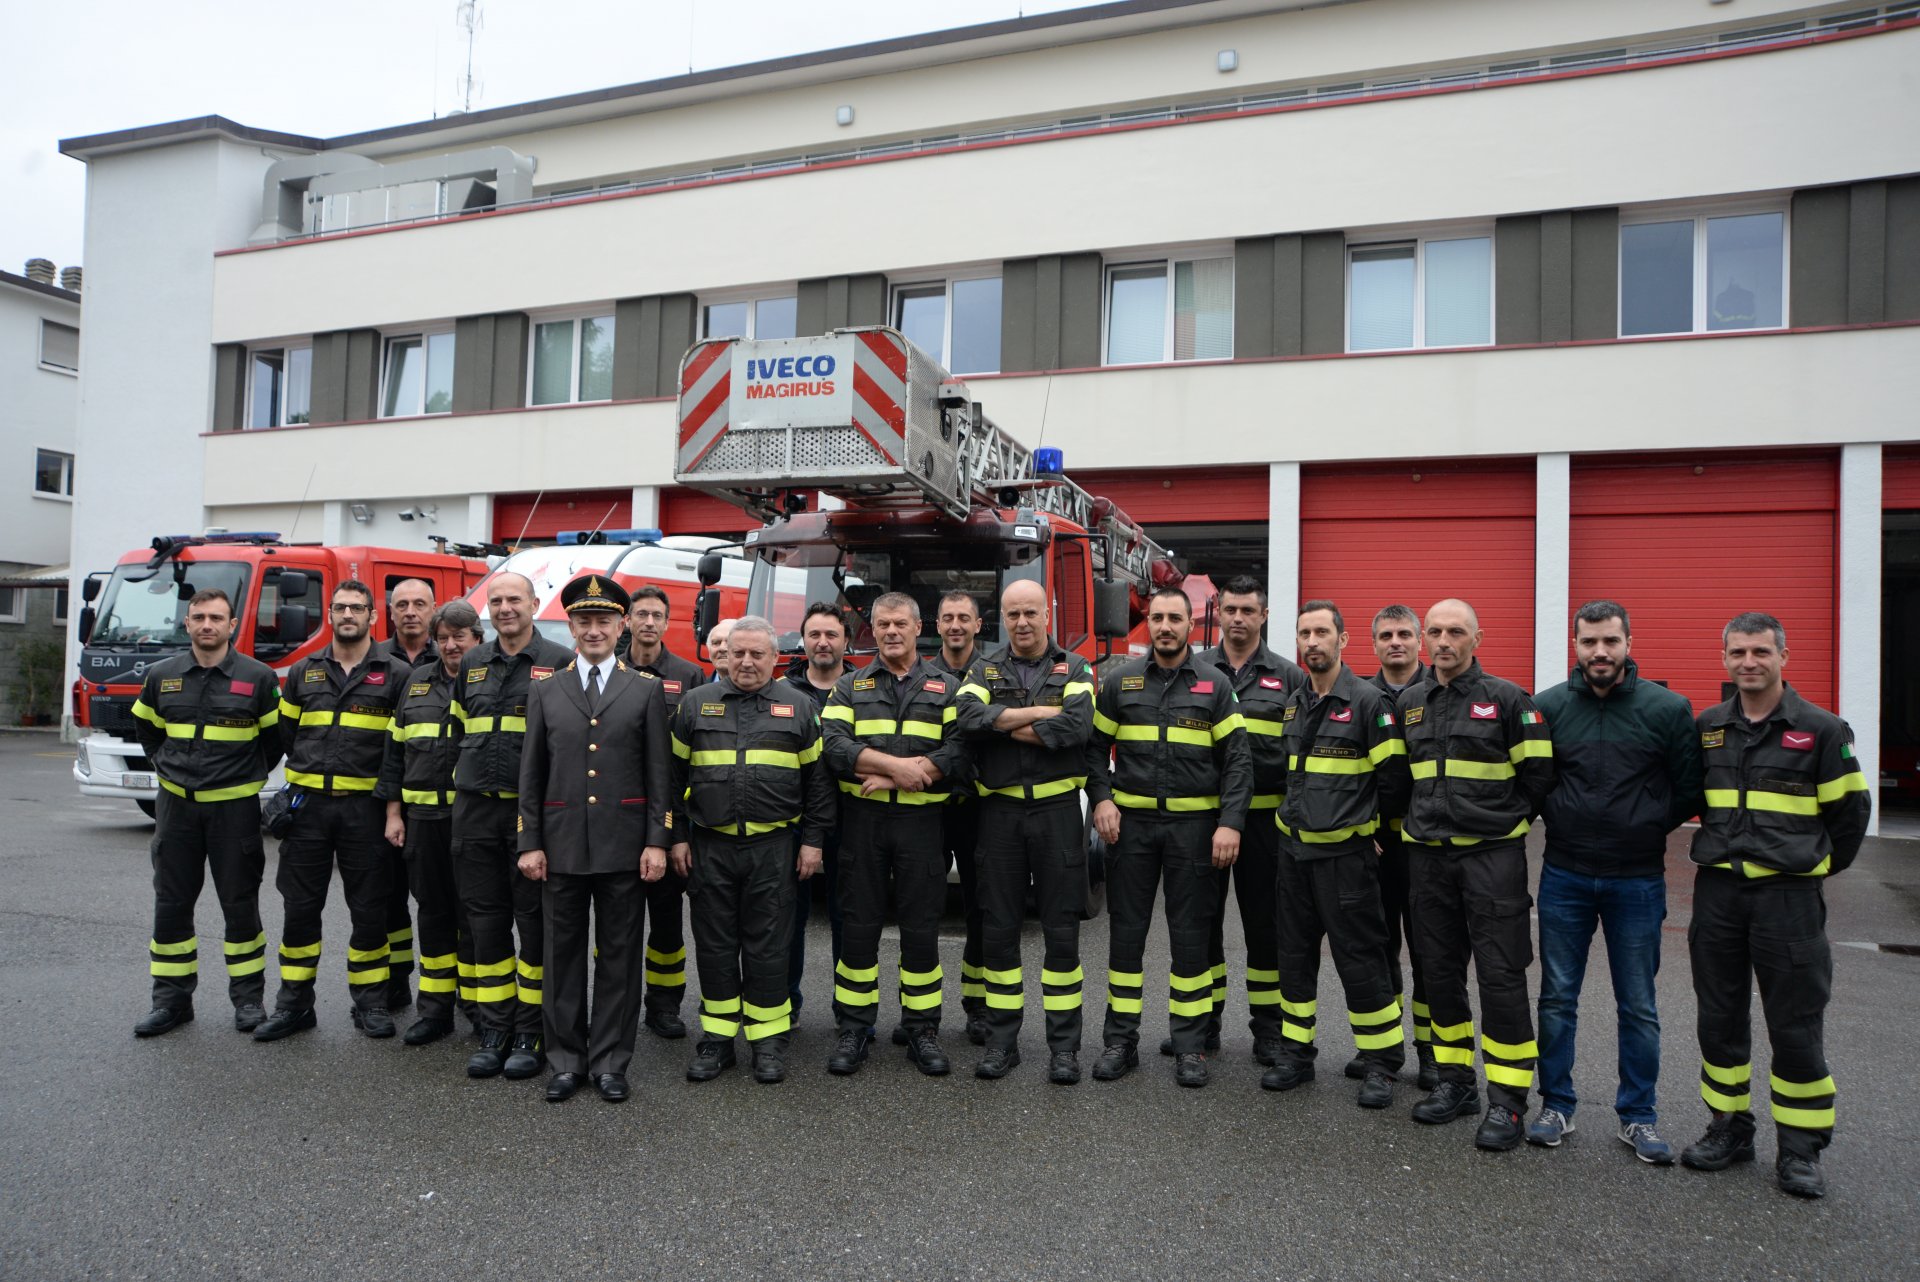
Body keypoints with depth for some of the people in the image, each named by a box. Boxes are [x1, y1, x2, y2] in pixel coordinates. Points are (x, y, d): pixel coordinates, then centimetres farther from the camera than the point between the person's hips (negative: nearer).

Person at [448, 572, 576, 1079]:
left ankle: (530, 1032, 14)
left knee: (535, 923, 2)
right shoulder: (472, 665, 13)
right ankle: (494, 1031, 20)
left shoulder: (561, 663, -3)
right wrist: (462, 791, 18)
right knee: (486, 922, 9)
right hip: (476, 811, 5)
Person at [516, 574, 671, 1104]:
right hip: (561, 844, 2)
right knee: (561, 955, 8)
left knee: (619, 956, 5)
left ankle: (610, 1062, 17)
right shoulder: (544, 691, 9)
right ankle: (566, 1061, 21)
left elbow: (658, 773, 1)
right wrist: (530, 842, 1)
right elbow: (531, 773, 7)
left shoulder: (647, 689, 4)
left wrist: (657, 841, -5)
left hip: (623, 845, -1)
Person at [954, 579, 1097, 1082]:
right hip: (999, 810, 2)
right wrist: (1041, 712, -14)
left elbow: (1078, 726, -15)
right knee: (998, 928, 7)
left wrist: (1003, 723, -10)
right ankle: (1001, 1041, 19)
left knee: (1061, 930, 3)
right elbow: (969, 719, -13)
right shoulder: (984, 671, 9)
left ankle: (1064, 1045, 14)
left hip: (1056, 808, -1)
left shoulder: (1073, 669, 5)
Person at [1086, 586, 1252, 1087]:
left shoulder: (1215, 685, 1)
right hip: (1130, 822, 1)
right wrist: (1101, 800, -7)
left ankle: (1190, 1045, 18)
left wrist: (1230, 824, -11)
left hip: (1194, 824, -1)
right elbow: (1095, 746, 8)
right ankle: (1120, 1041, 18)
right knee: (1126, 931, 7)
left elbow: (1238, 760, -1)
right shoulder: (1120, 681, 5)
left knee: (1191, 934, 5)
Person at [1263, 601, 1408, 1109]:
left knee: (1360, 959, 0)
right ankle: (1296, 1053, 24)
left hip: (1344, 852, -6)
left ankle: (1381, 1063, 15)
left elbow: (1392, 776, -9)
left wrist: (1358, 818, -1)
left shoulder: (1367, 701, -10)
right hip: (1293, 848, 7)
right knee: (1295, 956, 12)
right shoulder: (1292, 705, 10)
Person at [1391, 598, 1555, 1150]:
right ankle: (1455, 1082, 25)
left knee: (1501, 976, -3)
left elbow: (1539, 773, -3)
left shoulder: (1506, 698, -6)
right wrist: (1417, 819, 13)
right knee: (1440, 973, 11)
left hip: (1492, 855, -5)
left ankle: (1506, 1098, 8)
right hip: (1428, 855, 5)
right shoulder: (1409, 702, 9)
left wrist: (1506, 819, 4)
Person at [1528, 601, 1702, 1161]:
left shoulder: (1668, 709, -5)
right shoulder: (1547, 707, -2)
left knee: (1638, 1007, 10)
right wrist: (1561, 821, 0)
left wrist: (1647, 831, 0)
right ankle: (1556, 1105, 22)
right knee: (1557, 999, 9)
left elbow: (1689, 789, 2)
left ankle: (1638, 1116, 24)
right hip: (1565, 877, 1)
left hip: (1638, 880, -1)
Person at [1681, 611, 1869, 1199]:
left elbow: (1850, 809, 5)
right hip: (1717, 891, 4)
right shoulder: (1706, 728, 6)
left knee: (1796, 1025, 2)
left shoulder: (1821, 729, -4)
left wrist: (1820, 866, 11)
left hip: (1788, 895, -3)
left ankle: (1800, 1147, 16)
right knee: (1720, 1019, 10)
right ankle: (1729, 1128, 23)